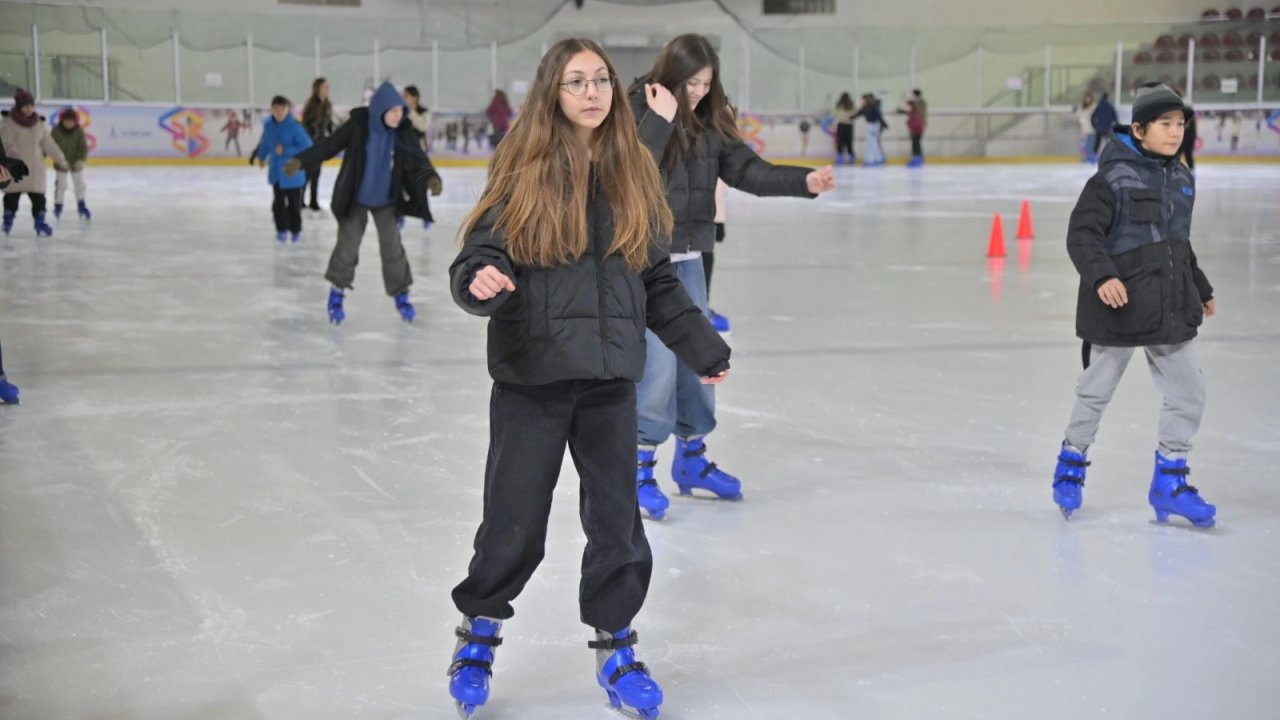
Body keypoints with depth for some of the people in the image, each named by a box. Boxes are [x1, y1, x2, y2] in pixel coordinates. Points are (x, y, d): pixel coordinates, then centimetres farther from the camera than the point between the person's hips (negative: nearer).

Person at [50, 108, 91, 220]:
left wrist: (81, 160, -28)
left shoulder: (79, 131, -14)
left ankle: (81, 206, 26)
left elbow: (83, 147, -14)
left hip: (76, 162, 2)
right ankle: (58, 206, 16)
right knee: (60, 184, -1)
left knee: (80, 183, 10)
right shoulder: (56, 131, -17)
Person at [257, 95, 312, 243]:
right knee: (278, 202, 9)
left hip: (292, 172, -4)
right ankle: (281, 229, 22)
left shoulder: (294, 127, -21)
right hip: (276, 172, 4)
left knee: (294, 203, 9)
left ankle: (295, 230, 25)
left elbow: (307, 147, -22)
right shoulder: (268, 125, -6)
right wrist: (262, 157, 30)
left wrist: (286, 150, -27)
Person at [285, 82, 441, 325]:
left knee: (392, 246, 0)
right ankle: (337, 294, 20)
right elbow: (329, 145, -14)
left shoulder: (403, 132, -15)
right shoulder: (358, 125, -20)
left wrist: (431, 178, -41)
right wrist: (301, 160, -22)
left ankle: (401, 295, 16)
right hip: (355, 199, -1)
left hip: (386, 200, 1)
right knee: (347, 245, 1)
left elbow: (417, 159, -20)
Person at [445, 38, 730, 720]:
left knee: (616, 516, 9)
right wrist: (480, 284, -30)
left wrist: (702, 345, 14)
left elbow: (657, 281, 13)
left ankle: (615, 649, 26)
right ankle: (478, 633, 28)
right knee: (514, 520, 5)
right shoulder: (521, 171, -5)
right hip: (530, 379, -3)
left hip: (610, 380, 3)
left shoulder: (633, 174, 6)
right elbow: (479, 257, -8)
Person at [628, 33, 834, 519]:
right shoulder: (633, 112, -11)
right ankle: (640, 469, 2)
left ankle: (692, 460, 29)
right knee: (659, 362, -11)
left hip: (687, 257, 7)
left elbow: (746, 170, -2)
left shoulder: (709, 121, 4)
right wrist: (662, 119, -26)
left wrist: (804, 182, -15)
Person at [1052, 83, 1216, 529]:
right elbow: (1081, 234, -17)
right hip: (1119, 310, -6)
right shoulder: (1113, 178, -13)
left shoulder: (1181, 180, 10)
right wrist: (1102, 276, -31)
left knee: (1189, 392, 4)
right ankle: (1072, 463, 30)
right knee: (1096, 391, 8)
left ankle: (1169, 481, 17)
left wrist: (1200, 289, 28)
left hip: (1172, 308, 6)